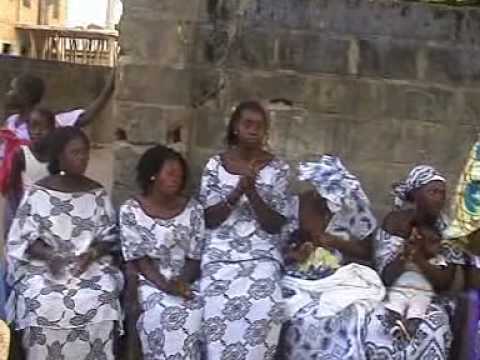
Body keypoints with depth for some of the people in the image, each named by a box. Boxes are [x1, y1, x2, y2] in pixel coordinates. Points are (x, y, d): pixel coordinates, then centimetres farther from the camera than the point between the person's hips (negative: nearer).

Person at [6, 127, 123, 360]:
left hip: (91, 264, 1)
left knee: (102, 300, -25)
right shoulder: (37, 192, 0)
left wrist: (92, 253, -13)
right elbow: (22, 239, 0)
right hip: (43, 265, -1)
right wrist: (49, 255, -17)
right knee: (40, 301, -26)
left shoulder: (97, 193, 6)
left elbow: (110, 236, 6)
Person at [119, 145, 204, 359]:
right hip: (148, 281, -2)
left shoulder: (193, 210, 5)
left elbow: (195, 258, 3)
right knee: (161, 315, -29)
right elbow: (137, 258, -6)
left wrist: (181, 283, -15)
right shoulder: (131, 210, -1)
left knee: (191, 315, -27)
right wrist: (164, 285, -18)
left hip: (185, 283, 2)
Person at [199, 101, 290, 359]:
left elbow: (275, 225, -1)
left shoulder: (277, 168, 3)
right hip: (220, 252, 0)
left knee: (264, 308, -26)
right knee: (220, 307, -24)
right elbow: (209, 219, 0)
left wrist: (252, 192, -15)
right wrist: (237, 192, -14)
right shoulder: (215, 165, 4)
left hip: (262, 254, 0)